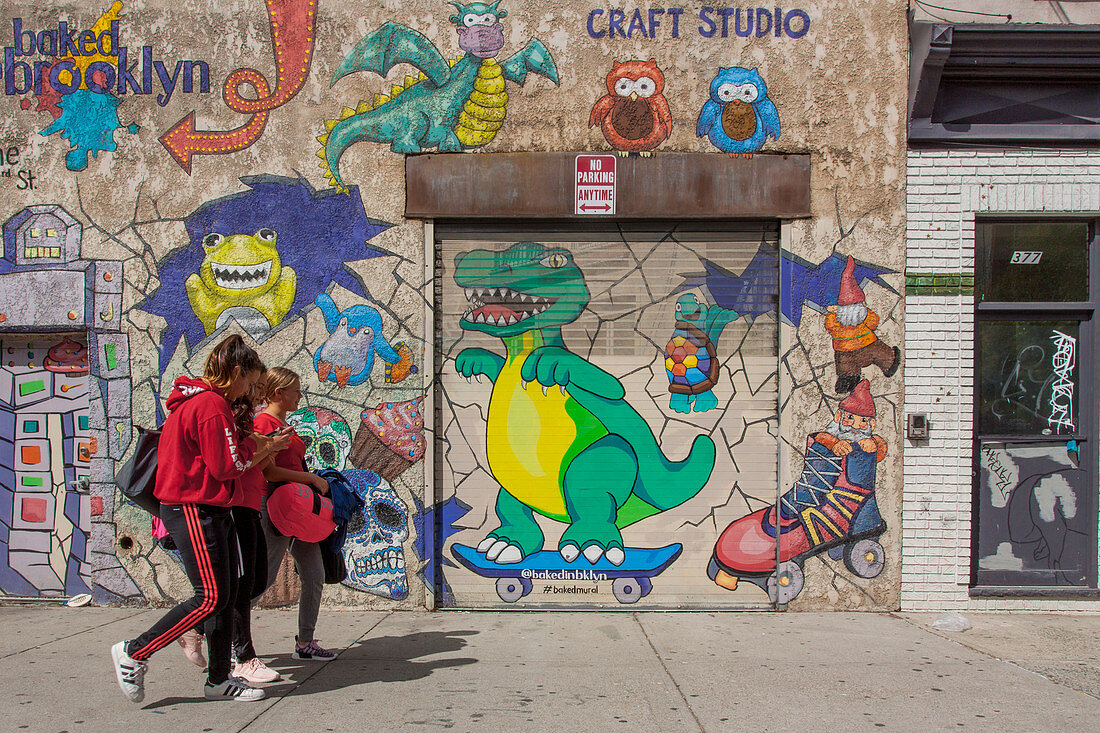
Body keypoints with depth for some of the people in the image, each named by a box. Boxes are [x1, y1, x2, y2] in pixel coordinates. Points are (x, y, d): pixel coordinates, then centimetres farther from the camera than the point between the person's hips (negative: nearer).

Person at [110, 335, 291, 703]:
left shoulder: (194, 402, 17)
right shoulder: (212, 404, -16)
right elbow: (226, 467, -17)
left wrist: (263, 447, 12)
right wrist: (256, 446, 0)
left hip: (208, 510, 11)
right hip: (194, 510, -11)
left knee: (226, 594, 10)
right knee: (212, 597, -8)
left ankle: (219, 680, 17)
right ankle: (134, 653, 5)